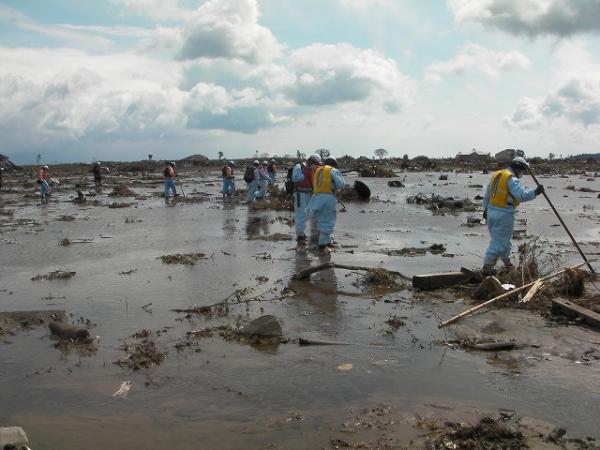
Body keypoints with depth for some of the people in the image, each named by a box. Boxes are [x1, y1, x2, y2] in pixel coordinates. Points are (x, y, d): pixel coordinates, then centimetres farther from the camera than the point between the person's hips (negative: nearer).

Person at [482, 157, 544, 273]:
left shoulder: (495, 175, 13)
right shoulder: (512, 179, -14)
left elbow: (487, 195, 20)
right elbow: (522, 195, -26)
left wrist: (486, 209, 28)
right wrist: (535, 192, -15)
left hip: (491, 211, 9)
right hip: (504, 214, -9)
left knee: (504, 239, 22)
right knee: (498, 241, -4)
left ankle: (507, 262, 35)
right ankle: (487, 267, -5)